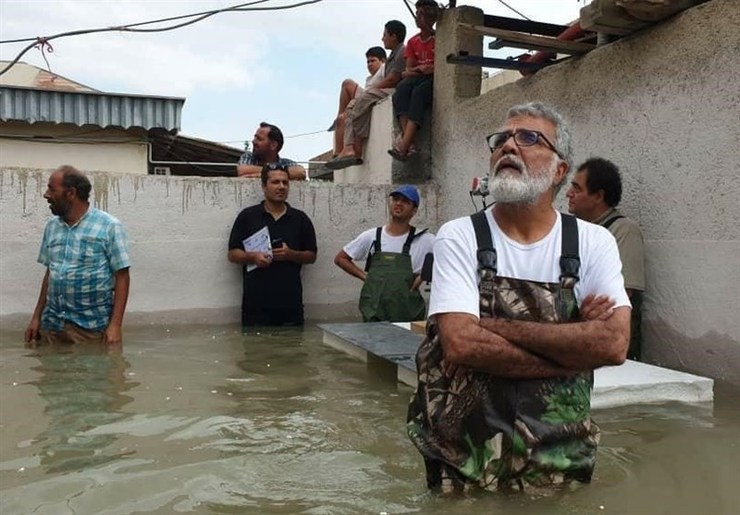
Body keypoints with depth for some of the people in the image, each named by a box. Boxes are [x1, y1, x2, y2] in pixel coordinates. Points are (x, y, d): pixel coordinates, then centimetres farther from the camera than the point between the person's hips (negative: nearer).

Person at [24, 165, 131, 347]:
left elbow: (122, 277, -10)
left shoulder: (109, 226, -9)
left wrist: (115, 325, -16)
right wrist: (36, 317, 11)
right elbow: (49, 273, 16)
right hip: (51, 325, 5)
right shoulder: (51, 226, 8)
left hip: (91, 327, -5)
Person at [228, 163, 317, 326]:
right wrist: (252, 257, -14)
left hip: (290, 302, 1)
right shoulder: (247, 216, 6)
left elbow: (311, 256, 12)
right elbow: (233, 254, 5)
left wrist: (291, 254, -7)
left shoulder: (300, 218, 10)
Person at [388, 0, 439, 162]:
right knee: (402, 88, -30)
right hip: (416, 79, 4)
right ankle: (407, 141, -48)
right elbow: (408, 70, 11)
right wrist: (416, 71, -9)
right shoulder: (413, 42, 18)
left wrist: (430, 69, -15)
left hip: (436, 81, -4)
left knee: (418, 92, -36)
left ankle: (403, 146, -50)